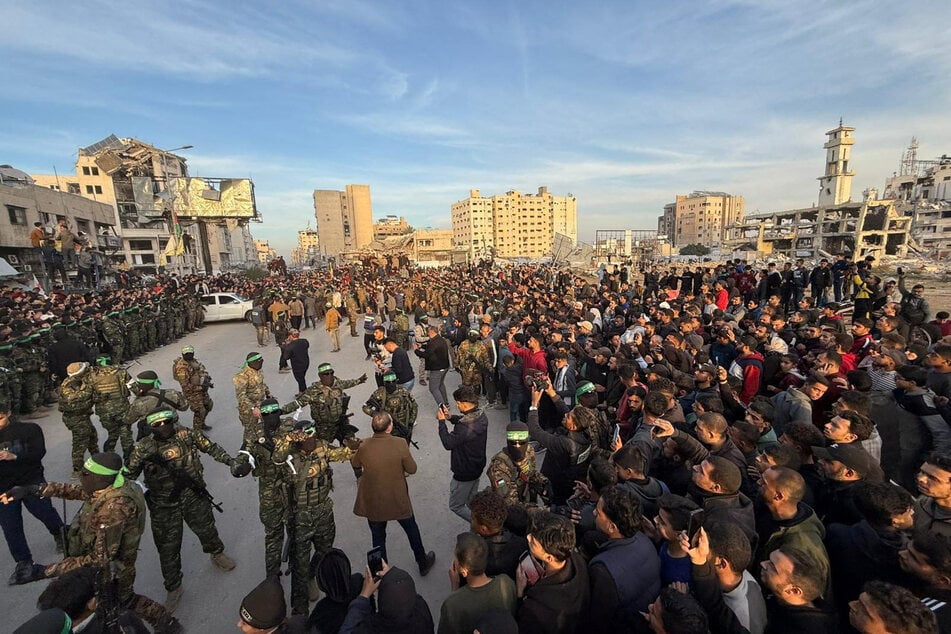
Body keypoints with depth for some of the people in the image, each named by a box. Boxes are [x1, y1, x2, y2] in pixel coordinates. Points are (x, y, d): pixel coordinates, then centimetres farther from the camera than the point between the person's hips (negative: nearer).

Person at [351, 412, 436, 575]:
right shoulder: (400, 444, -24)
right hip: (398, 500, -1)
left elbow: (355, 464, 4)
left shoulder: (364, 446, -18)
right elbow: (412, 469, -13)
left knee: (378, 537, 23)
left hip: (372, 502, 1)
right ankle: (423, 564, 43)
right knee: (412, 530, 23)